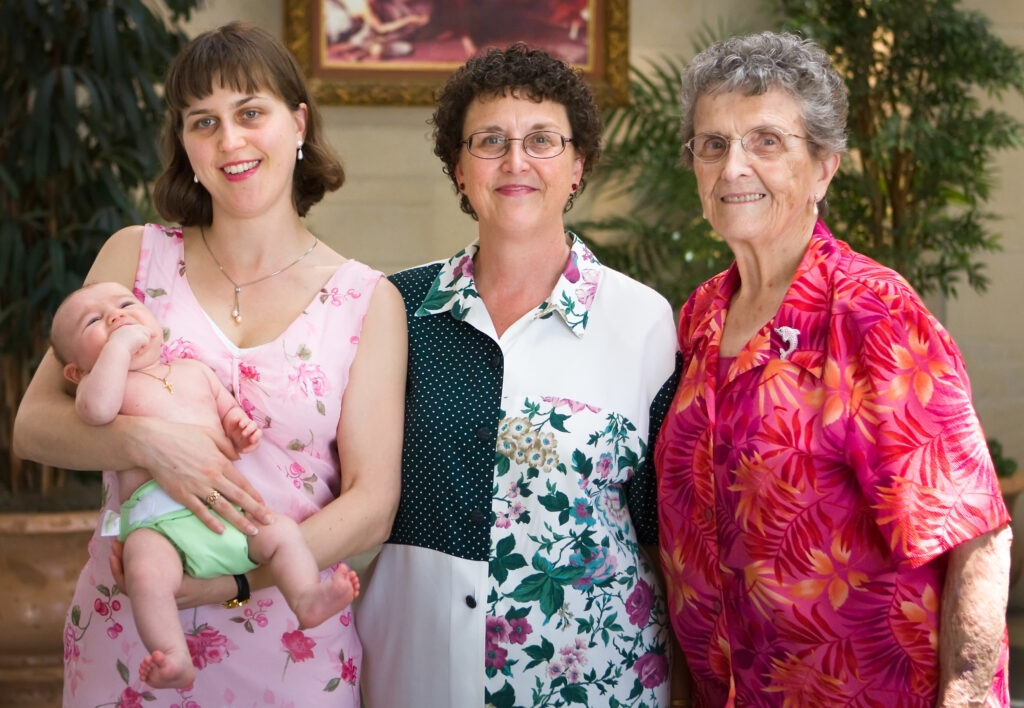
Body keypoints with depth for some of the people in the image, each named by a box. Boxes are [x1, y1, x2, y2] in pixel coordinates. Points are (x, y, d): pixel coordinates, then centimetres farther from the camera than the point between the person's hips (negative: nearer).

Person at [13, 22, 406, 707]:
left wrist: (229, 581, -19)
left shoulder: (367, 300, -2)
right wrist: (145, 440, -20)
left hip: (290, 647, -1)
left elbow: (373, 505, -6)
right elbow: (33, 424, 0)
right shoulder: (135, 256, 2)